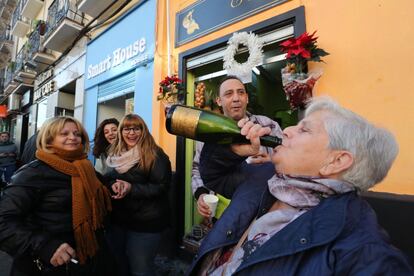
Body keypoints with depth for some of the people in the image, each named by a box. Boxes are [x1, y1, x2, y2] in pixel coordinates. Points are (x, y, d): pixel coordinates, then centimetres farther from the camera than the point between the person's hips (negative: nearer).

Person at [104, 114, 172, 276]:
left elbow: (161, 187, -17)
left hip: (145, 223, -6)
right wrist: (113, 185, -14)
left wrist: (132, 189, -27)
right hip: (117, 220, 7)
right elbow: (107, 179, 9)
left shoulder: (155, 155, -14)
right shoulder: (115, 154, 7)